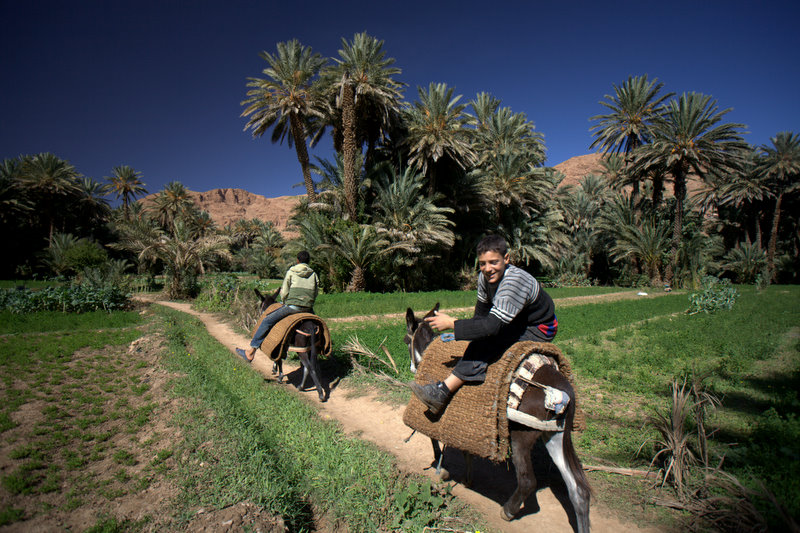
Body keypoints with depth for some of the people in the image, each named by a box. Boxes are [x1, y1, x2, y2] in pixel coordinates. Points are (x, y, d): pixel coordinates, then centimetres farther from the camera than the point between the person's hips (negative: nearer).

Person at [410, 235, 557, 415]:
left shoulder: (514, 282, -34)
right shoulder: (485, 276, -8)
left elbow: (493, 326, -38)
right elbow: (482, 311, 6)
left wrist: (452, 324, -34)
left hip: (538, 329, -9)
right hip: (517, 320, 9)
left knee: (487, 342, -27)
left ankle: (443, 392, -27)